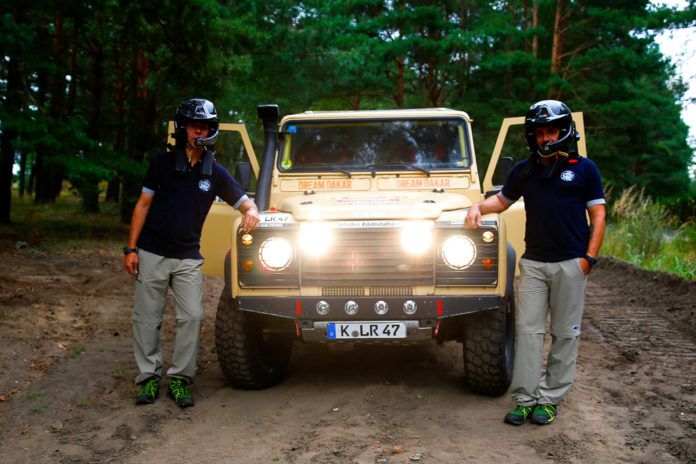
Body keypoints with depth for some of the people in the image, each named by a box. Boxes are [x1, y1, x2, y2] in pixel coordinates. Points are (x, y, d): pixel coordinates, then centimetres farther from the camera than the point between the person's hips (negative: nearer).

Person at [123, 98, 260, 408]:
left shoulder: (215, 173, 6)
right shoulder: (162, 163, 2)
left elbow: (245, 202, 10)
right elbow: (143, 205, 3)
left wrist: (251, 213, -16)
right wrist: (131, 248, -3)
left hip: (188, 257, 1)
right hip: (152, 254, -1)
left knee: (192, 316, -6)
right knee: (147, 318, 2)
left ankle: (179, 379, 7)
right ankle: (148, 378, 14)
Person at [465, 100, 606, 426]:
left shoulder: (584, 169, 2)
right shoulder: (523, 171, 11)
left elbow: (598, 215, 1)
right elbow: (503, 200, 25)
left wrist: (589, 258, -8)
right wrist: (478, 207, 4)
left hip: (571, 263, -2)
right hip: (533, 262, 3)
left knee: (564, 334, 4)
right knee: (528, 330, 0)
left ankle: (550, 399, 13)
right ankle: (524, 399, 5)